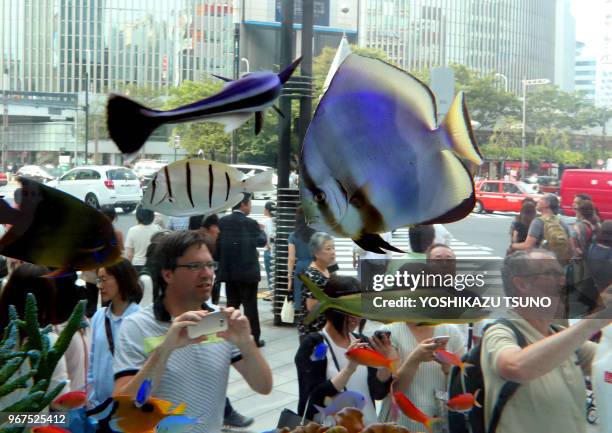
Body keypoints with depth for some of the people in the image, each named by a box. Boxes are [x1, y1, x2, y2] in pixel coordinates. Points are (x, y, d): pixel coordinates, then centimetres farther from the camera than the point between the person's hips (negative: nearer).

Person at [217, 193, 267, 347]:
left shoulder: (222, 222, 1)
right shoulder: (250, 223, -11)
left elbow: (217, 244, 4)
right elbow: (262, 241, 3)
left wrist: (222, 263, 14)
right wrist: (262, 230, 22)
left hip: (228, 271, 5)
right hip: (247, 271, -5)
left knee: (231, 305, 11)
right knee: (250, 305, 2)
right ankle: (254, 339, 7)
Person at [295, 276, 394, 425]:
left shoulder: (363, 342, 2)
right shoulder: (313, 345, -14)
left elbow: (379, 393, -2)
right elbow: (314, 400, -22)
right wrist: (349, 369, -30)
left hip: (367, 425, 5)